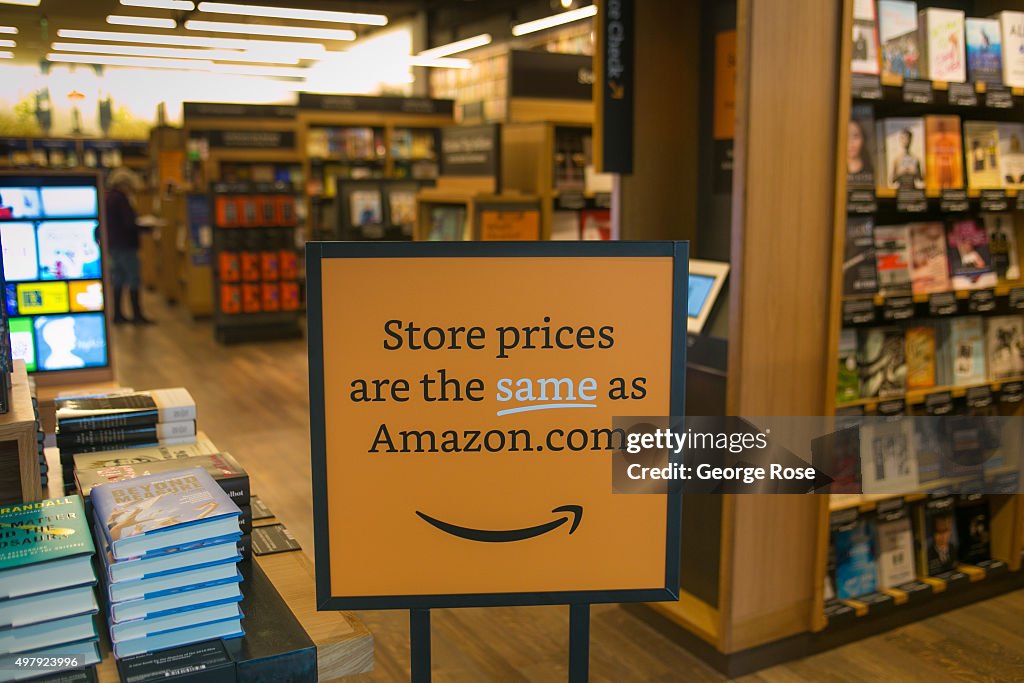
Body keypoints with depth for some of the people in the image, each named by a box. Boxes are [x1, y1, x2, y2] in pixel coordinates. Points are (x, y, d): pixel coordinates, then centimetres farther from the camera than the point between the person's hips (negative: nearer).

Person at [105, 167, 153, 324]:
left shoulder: (108, 197, 12)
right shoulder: (121, 199, -16)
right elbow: (129, 223, -21)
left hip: (113, 244, 9)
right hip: (125, 244, -9)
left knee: (118, 278, 13)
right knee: (133, 279, -6)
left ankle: (117, 313, 17)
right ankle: (137, 314, -6)